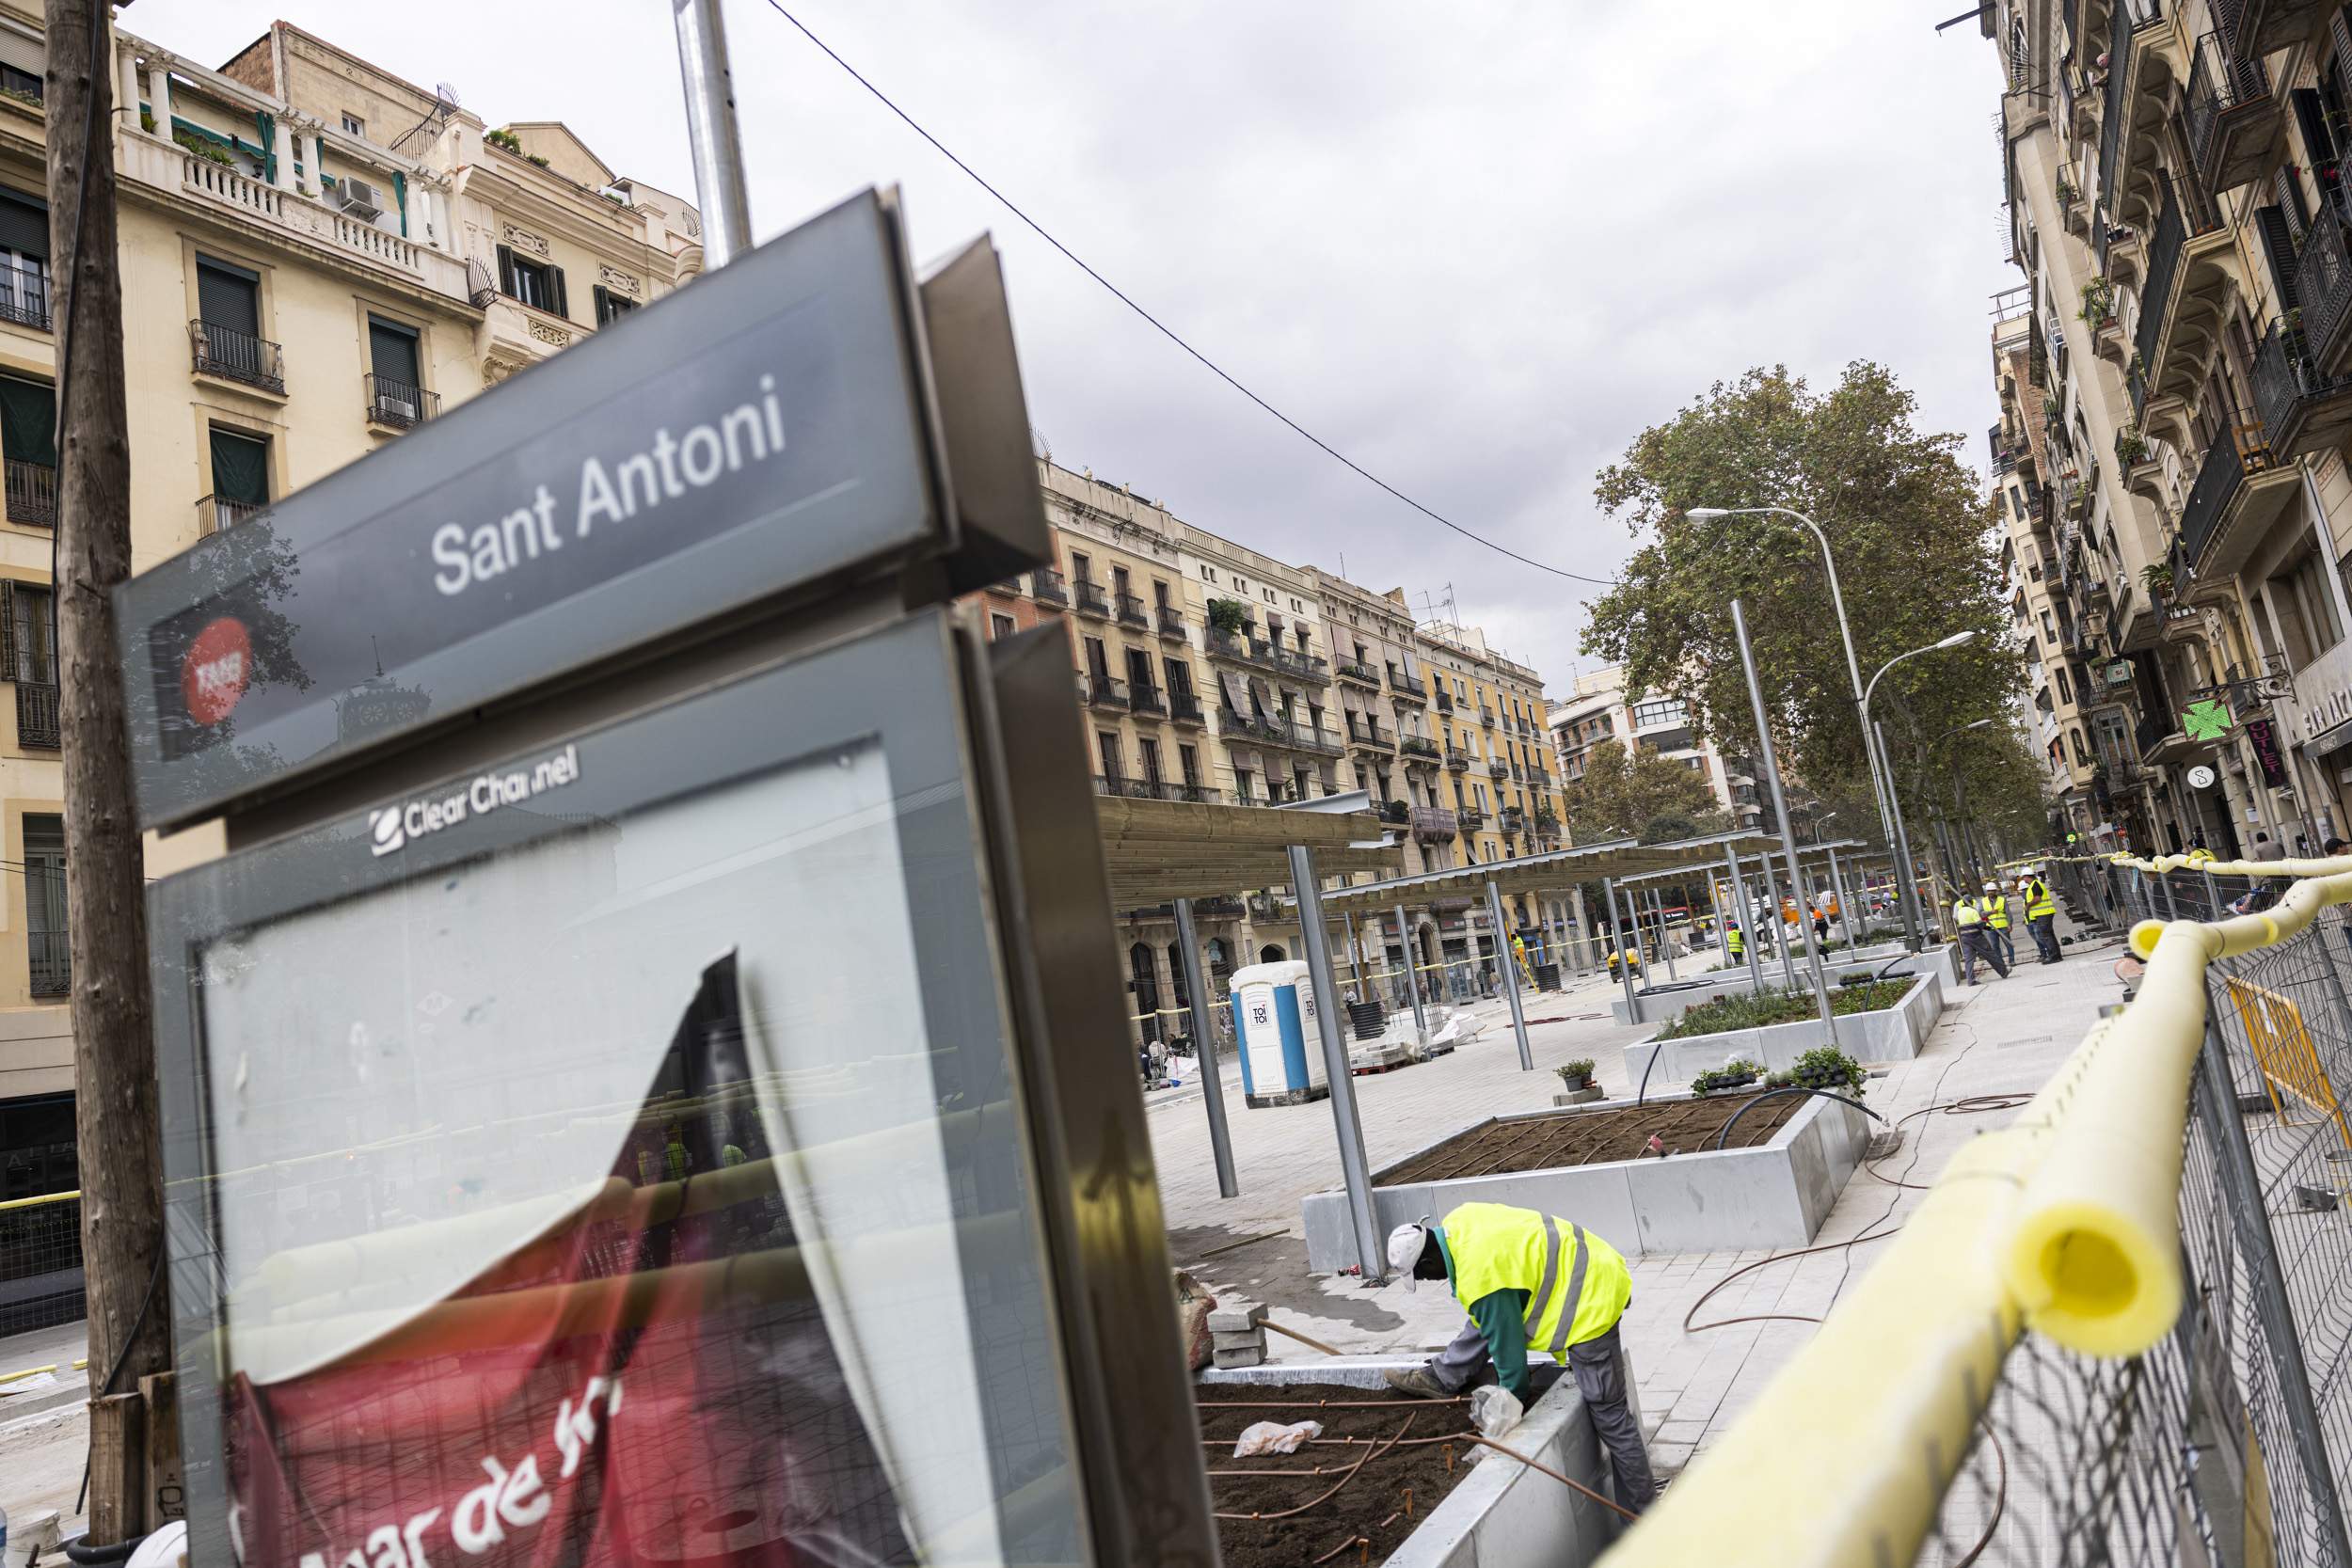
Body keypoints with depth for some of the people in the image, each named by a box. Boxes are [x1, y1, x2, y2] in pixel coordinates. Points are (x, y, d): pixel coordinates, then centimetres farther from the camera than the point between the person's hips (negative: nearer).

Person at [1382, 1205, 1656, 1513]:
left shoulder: (1480, 1277, -29)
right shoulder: (1457, 1220, -4)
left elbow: (1507, 1347, -17)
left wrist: (1514, 1400, 0)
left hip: (1590, 1297, -10)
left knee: (1607, 1414, -1)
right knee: (1485, 1317, 20)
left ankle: (1642, 1510, 10)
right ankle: (1443, 1378, 34)